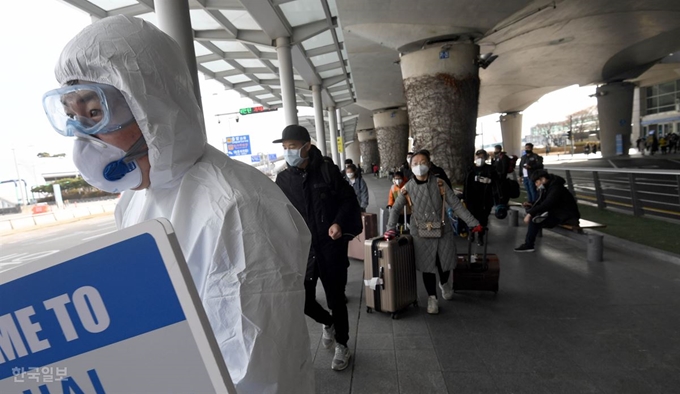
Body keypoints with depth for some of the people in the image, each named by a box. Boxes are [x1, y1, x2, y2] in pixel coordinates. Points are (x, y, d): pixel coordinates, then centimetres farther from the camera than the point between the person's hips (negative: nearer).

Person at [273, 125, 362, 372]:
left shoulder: (326, 172, -7)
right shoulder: (283, 179, 1)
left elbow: (348, 199, 0)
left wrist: (339, 223, -15)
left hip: (331, 248, -2)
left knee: (336, 300, 10)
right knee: (304, 300, 7)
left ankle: (342, 346, 35)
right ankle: (327, 323, 43)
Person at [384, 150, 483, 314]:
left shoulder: (439, 184, -4)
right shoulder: (407, 188, -4)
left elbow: (456, 205, -4)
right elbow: (395, 209, -1)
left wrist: (473, 223, -9)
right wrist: (391, 229, -15)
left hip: (443, 231, 1)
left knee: (445, 263, 11)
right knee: (427, 267, 5)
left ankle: (444, 283, 46)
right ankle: (432, 297, 27)